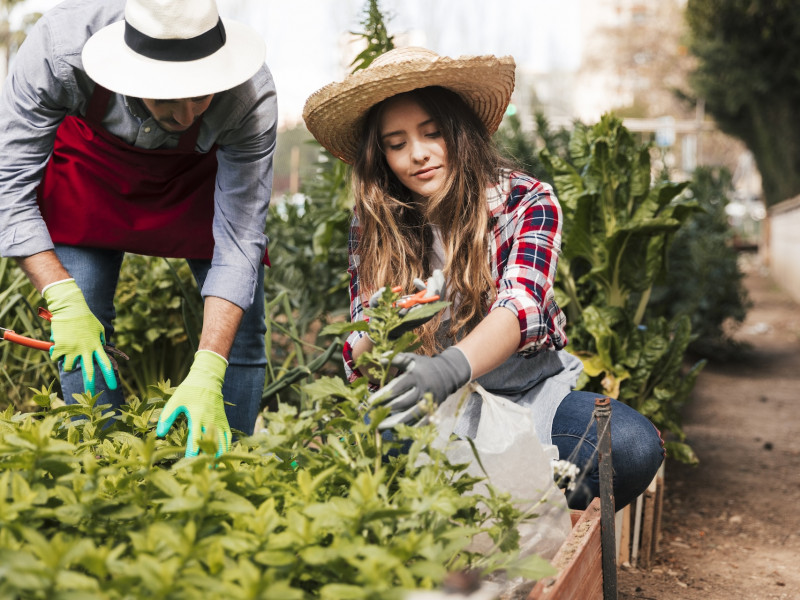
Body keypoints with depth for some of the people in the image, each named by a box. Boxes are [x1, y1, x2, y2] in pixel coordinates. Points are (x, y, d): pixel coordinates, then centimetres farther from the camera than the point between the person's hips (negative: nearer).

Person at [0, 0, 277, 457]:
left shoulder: (252, 97, -38)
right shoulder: (60, 47, -38)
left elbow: (239, 240, -34)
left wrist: (206, 375, -43)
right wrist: (63, 300, -39)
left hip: (204, 174, 0)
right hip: (92, 159, 1)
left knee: (240, 332, -8)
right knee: (81, 331, -11)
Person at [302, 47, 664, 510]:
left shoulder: (528, 202, -6)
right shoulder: (373, 227, 1)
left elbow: (521, 305, -24)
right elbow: (359, 350, -3)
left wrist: (451, 367, -45)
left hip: (528, 393, -1)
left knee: (634, 446, -31)